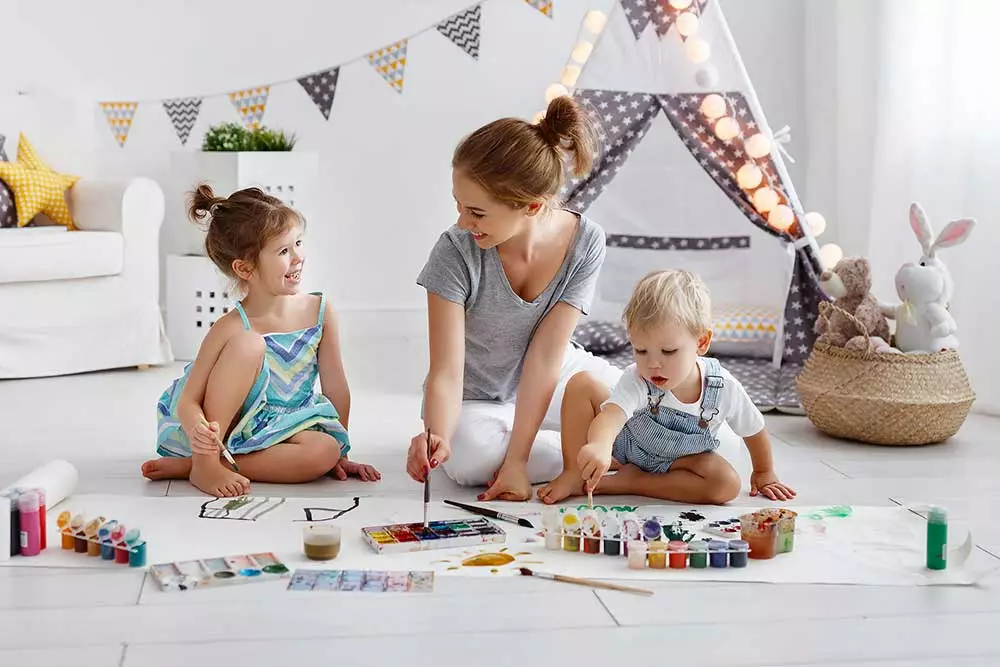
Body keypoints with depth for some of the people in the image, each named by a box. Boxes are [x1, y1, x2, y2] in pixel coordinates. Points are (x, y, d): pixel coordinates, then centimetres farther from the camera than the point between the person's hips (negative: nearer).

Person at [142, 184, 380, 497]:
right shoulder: (231, 328, -20)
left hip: (274, 434, 5)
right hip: (216, 431, -5)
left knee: (325, 450, -29)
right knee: (248, 344, -28)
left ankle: (184, 464, -20)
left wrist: (340, 453, 2)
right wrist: (199, 430, -43)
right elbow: (187, 400, -21)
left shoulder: (320, 311, -8)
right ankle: (204, 463, -24)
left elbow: (336, 389, -1)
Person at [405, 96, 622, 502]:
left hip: (553, 381, 2)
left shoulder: (584, 242, -21)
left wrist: (516, 460, -29)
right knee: (470, 456, -35)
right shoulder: (456, 252, -27)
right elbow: (446, 373, -27)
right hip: (474, 399, -2)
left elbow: (544, 357, -23)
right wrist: (436, 436, -48)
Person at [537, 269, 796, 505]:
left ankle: (626, 482, -23)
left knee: (728, 485, -30)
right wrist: (599, 446, -75)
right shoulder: (636, 380, -33)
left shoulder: (724, 389, -28)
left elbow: (754, 431, -9)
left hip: (674, 463, 1)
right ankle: (573, 474, -17)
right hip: (624, 444, -1)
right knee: (581, 384, -22)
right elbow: (611, 414, -52)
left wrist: (764, 474, 6)